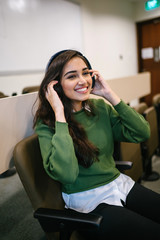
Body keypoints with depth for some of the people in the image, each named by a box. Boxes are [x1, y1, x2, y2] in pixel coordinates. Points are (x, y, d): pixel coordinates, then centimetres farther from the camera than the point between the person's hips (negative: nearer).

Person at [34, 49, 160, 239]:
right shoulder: (47, 123, -13)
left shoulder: (100, 107, 2)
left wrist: (110, 95, -9)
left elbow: (142, 133, -5)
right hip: (88, 199, -5)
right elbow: (66, 174, -28)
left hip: (120, 184, 6)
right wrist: (60, 114, -25)